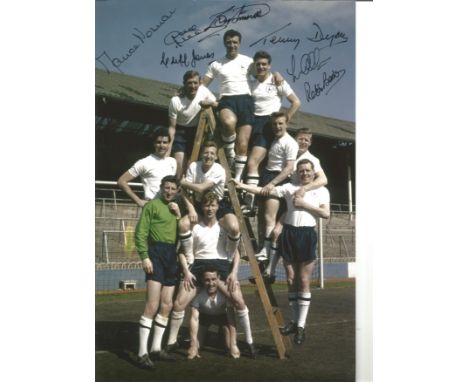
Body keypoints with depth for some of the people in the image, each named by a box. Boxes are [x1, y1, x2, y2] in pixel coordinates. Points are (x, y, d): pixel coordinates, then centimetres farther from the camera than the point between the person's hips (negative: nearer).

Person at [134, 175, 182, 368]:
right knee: (152, 305, -14)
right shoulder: (152, 205, -2)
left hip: (172, 256, 8)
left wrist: (178, 215, 0)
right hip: (156, 253, -8)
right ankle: (143, 353, -11)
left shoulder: (175, 208, 20)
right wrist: (144, 256, -18)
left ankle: (156, 348, 19)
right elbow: (140, 233, -9)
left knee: (166, 305, 9)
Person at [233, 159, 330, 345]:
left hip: (307, 234, -2)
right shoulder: (290, 187, 8)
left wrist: (304, 204, -8)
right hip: (289, 233, 2)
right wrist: (241, 185, -14)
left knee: (304, 281, -1)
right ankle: (294, 321, 20)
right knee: (291, 280, 7)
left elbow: (326, 213, -4)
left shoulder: (321, 190, 8)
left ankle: (301, 325, 4)